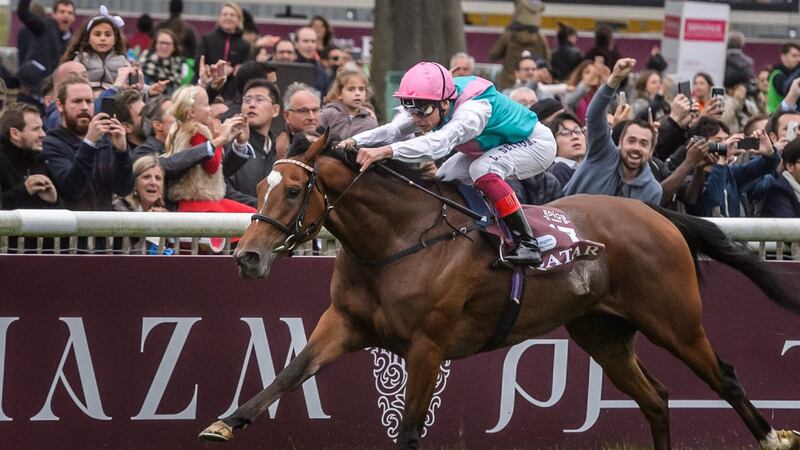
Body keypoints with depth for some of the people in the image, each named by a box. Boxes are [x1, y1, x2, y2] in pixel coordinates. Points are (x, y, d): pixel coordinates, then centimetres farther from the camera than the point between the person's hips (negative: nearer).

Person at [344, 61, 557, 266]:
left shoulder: (472, 110, -40)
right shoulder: (429, 105, -15)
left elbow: (440, 142, -56)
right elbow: (393, 129, -25)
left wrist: (386, 151, -68)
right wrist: (354, 141, -43)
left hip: (536, 143, -9)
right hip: (495, 147, 9)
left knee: (483, 170, -33)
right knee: (445, 179, -3)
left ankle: (527, 243, -28)